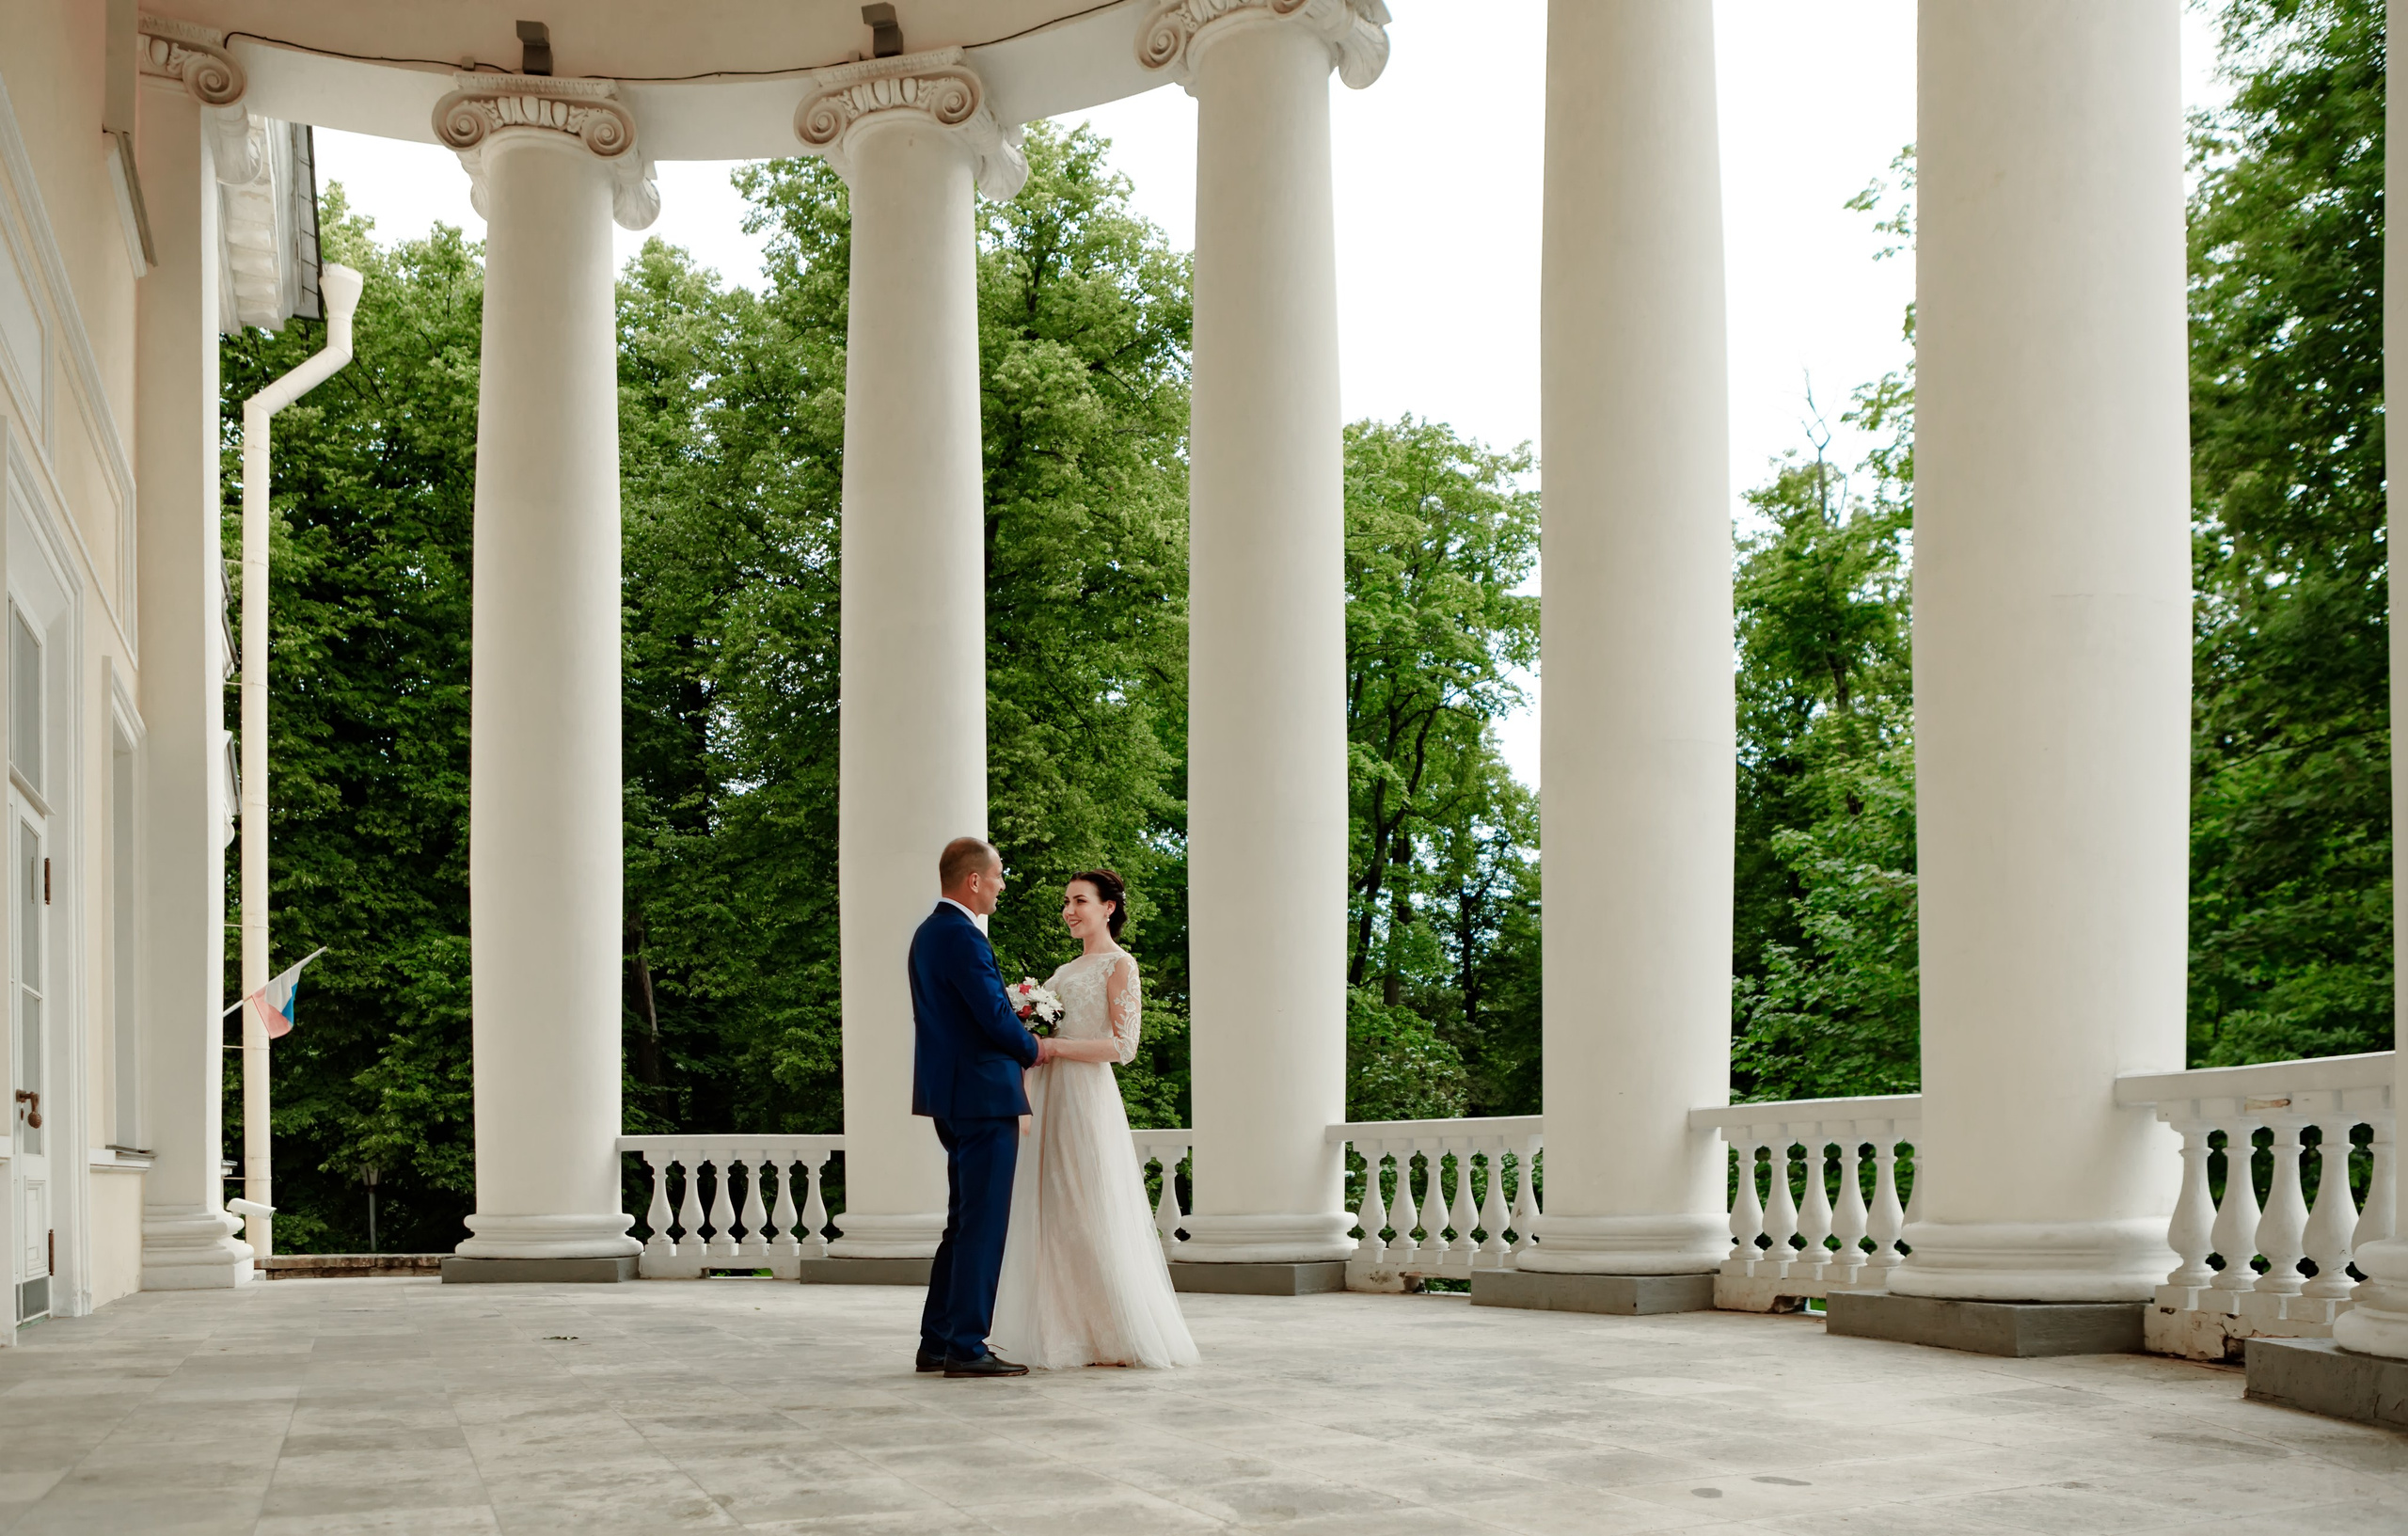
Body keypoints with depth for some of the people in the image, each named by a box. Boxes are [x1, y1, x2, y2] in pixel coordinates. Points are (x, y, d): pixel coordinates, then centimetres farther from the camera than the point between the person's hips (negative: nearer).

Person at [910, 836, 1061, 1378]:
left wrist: (1014, 1026, 13)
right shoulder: (962, 936, -17)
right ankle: (966, 1347, -5)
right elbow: (995, 1016, -19)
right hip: (983, 1094, -10)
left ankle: (937, 1342, 18)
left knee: (963, 1224, 15)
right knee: (982, 1224, -6)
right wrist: (1034, 1048, -1)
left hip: (952, 1097, 10)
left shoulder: (929, 932, 15)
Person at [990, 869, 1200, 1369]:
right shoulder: (1068, 970, 19)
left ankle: (1119, 1335, 2)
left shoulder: (1119, 966, -4)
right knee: (1054, 1215, 5)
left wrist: (1055, 1046, -15)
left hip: (1088, 1099, -8)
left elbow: (1124, 1046, -12)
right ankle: (1067, 1333, 8)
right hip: (1052, 1099, 8)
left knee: (1092, 1216, -6)